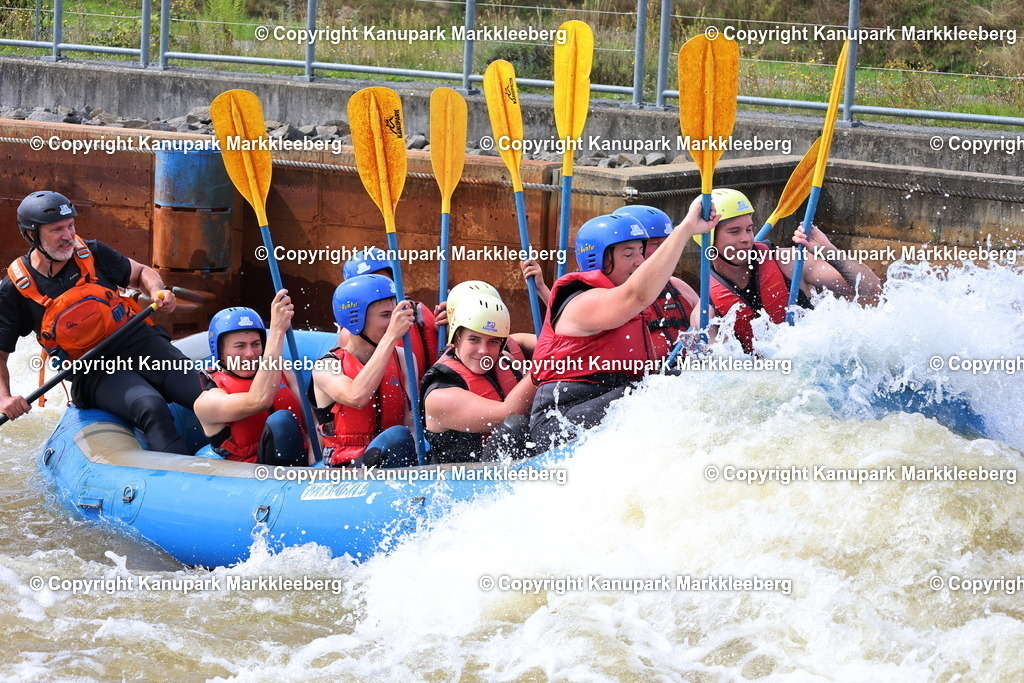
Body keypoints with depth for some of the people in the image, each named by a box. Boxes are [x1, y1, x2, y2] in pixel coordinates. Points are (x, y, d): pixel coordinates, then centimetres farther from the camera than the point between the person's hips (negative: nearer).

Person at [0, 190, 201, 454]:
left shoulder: (92, 254, 6)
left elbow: (141, 273, 20)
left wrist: (157, 291, -2)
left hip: (142, 342, 4)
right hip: (94, 372, -4)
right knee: (151, 409, -33)